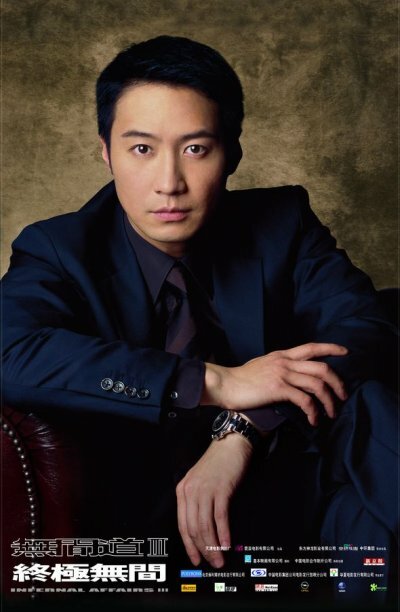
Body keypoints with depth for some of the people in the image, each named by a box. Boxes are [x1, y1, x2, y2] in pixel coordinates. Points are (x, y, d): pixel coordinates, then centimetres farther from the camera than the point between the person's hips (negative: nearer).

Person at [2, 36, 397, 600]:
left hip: (285, 486, 3)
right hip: (150, 514, -2)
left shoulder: (282, 223, 1)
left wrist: (243, 431, -28)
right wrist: (214, 382, -31)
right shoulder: (57, 253, -6)